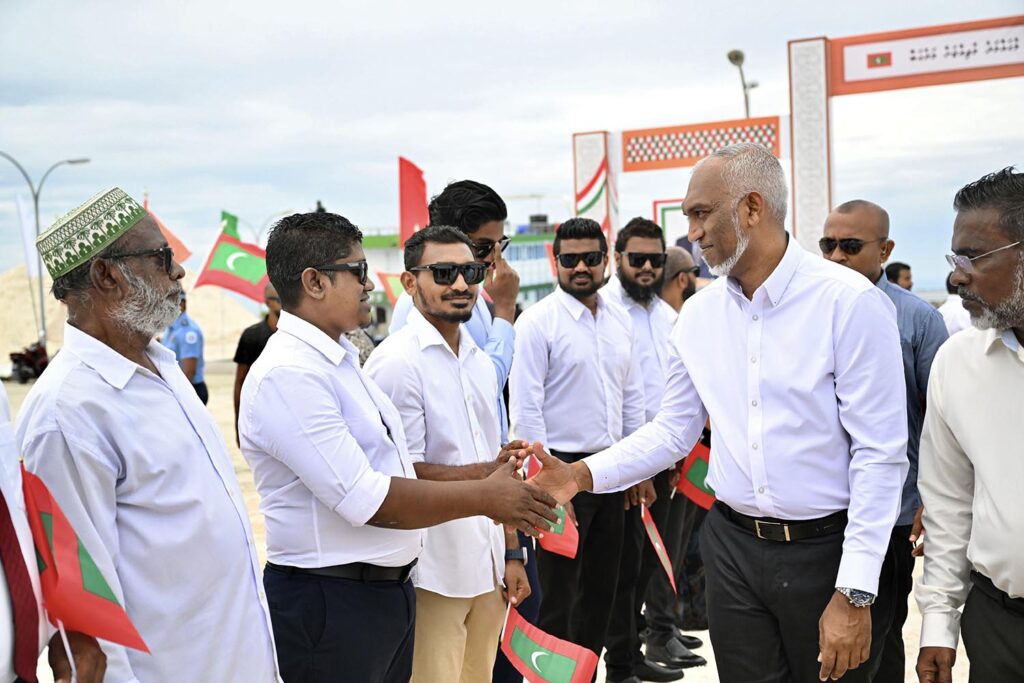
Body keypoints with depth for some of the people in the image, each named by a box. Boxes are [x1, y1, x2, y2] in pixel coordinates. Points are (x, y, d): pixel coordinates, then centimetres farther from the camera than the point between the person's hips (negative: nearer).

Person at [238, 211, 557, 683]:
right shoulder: (288, 374, -20)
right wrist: (484, 497, -16)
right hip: (329, 606, -9)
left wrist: (487, 474, 4)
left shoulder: (341, 359, 10)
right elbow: (367, 500, -23)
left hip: (388, 590, 9)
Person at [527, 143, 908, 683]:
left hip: (825, 549, -4)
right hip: (732, 543, 4)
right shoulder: (698, 314, 3)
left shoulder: (849, 302, -14)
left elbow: (880, 455, -14)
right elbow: (675, 428, 9)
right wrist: (583, 475, -6)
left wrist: (854, 594, -16)